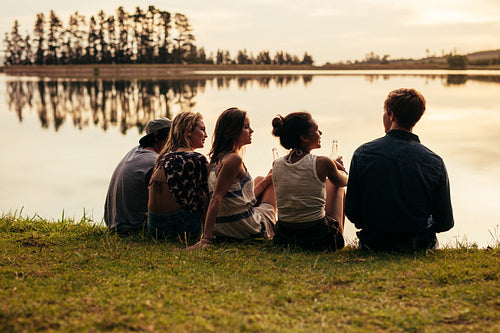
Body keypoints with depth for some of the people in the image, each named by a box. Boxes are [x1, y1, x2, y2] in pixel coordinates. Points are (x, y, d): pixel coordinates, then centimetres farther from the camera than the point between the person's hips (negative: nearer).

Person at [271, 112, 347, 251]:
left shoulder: (276, 165, -3)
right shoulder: (322, 163, -16)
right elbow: (343, 181, 8)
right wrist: (336, 169, 31)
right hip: (320, 240, -4)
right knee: (336, 185, 24)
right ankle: (340, 237, 40)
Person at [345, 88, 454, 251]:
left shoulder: (362, 154, -11)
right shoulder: (435, 162, -11)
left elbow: (352, 213, -6)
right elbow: (445, 223, -6)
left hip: (373, 245, 1)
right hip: (420, 245, 0)